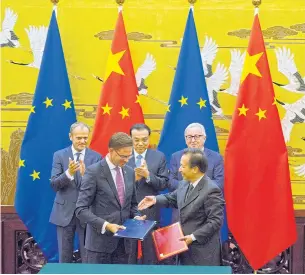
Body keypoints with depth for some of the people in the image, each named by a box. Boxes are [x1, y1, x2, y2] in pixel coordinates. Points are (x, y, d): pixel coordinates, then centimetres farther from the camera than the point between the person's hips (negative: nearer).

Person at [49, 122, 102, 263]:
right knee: (65, 256, 12)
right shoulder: (59, 155, 0)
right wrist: (69, 173, -25)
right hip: (65, 211, 1)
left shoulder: (96, 157, -1)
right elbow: (54, 184, -7)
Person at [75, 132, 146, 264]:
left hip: (123, 241, 6)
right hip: (100, 241, -6)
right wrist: (106, 225, -23)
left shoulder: (129, 172, 9)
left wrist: (136, 217, -1)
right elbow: (81, 210, -14)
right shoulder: (93, 172, -11)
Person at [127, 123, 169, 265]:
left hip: (150, 212, 0)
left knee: (151, 252, 10)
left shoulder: (159, 157, 1)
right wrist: (132, 178, -21)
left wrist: (148, 175, -20)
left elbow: (164, 183, -4)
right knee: (128, 252, 11)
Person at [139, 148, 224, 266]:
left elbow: (215, 221, -22)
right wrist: (155, 199, 5)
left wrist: (194, 237, -23)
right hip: (186, 246, 9)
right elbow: (172, 198, 23)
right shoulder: (184, 184, 6)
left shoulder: (211, 190, -22)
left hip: (203, 251, -8)